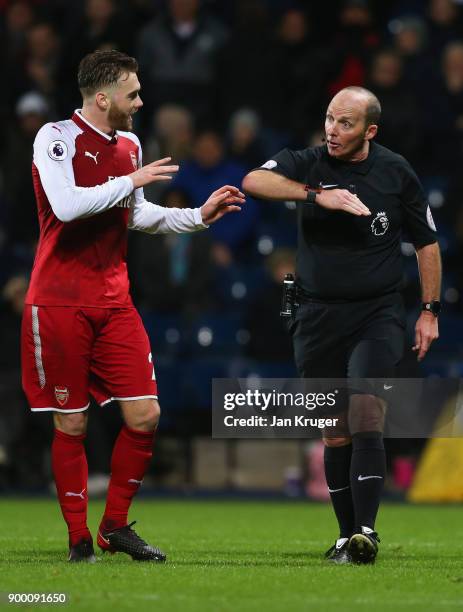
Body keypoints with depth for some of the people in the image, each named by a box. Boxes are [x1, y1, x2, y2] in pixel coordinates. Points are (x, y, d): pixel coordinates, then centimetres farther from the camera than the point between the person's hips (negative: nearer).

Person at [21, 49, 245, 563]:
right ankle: (78, 538, 11)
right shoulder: (56, 138, -9)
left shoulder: (129, 145, 13)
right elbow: (67, 205, -25)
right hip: (60, 303, -6)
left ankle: (115, 527, 13)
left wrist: (200, 215, 18)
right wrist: (131, 180, -19)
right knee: (71, 424, -1)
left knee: (145, 415, -2)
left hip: (113, 303, 6)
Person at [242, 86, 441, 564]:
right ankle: (347, 536, 14)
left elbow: (426, 242, 11)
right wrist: (317, 195, -33)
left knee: (365, 413, -19)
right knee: (335, 433, 5)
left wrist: (429, 311, 6)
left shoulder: (395, 172, 1)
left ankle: (366, 531, -23)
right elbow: (253, 182, -22)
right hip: (319, 317, 2)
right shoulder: (307, 164, -2)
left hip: (378, 313, -1)